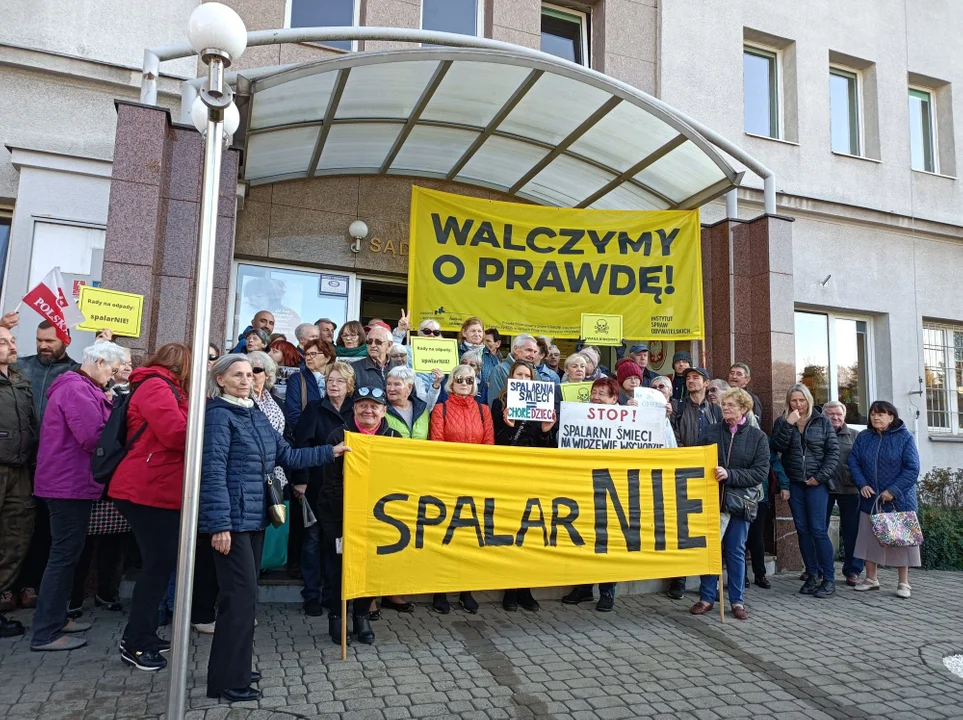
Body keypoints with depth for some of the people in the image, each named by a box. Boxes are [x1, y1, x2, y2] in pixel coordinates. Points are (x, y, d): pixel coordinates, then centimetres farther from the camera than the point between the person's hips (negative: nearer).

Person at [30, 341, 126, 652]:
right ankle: (46, 633, 4)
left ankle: (55, 618, 28)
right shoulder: (77, 390, -18)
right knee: (65, 555, -4)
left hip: (69, 481, 11)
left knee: (66, 553, 17)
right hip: (70, 483, -11)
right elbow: (93, 437, -26)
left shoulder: (78, 387, 16)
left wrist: (107, 409, -2)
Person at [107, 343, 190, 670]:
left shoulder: (164, 388, 19)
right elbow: (178, 434, -24)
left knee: (160, 563, 16)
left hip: (158, 490, 10)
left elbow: (175, 433, 15)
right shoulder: (155, 386, -13)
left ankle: (143, 636, 27)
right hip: (148, 491, -10)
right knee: (158, 565, -3)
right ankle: (135, 643, 9)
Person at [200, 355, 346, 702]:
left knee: (244, 593, 14)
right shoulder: (218, 414, -11)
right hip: (232, 518, -8)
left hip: (254, 516, 8)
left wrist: (330, 452, 12)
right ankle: (227, 680, 5)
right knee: (241, 594, -6)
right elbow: (213, 471, -17)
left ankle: (233, 668, 27)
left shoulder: (256, 416, 13)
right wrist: (219, 524, -22)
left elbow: (287, 455, 15)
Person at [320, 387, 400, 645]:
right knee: (340, 565, 3)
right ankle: (336, 617, 22)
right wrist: (348, 513, -16)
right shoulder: (339, 437, -8)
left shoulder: (394, 438, -1)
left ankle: (362, 616, 24)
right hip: (340, 515, -2)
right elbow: (332, 482, -10)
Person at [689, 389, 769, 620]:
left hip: (741, 501, -1)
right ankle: (707, 597, 15)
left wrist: (729, 475, -18)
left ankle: (737, 600, 19)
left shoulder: (758, 437, 0)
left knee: (736, 550, 7)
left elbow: (761, 472, -8)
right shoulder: (710, 432, 3)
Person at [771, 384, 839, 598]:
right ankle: (812, 575, 15)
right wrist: (788, 425, -16)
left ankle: (829, 579, 1)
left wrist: (821, 476, -8)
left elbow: (833, 451, 0)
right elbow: (778, 447, -8)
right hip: (794, 484, 2)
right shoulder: (782, 422, 7)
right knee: (803, 530, 6)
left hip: (817, 483, -2)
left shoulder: (822, 422, 4)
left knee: (818, 530, -7)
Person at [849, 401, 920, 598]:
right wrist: (862, 484, -11)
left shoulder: (904, 437, -6)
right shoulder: (863, 437, 4)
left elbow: (912, 468, -11)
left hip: (898, 500, -3)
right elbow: (853, 461, 3)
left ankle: (903, 583, 16)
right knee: (869, 538, 9)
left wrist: (893, 491, -17)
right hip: (870, 499, 3)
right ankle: (871, 578, 22)